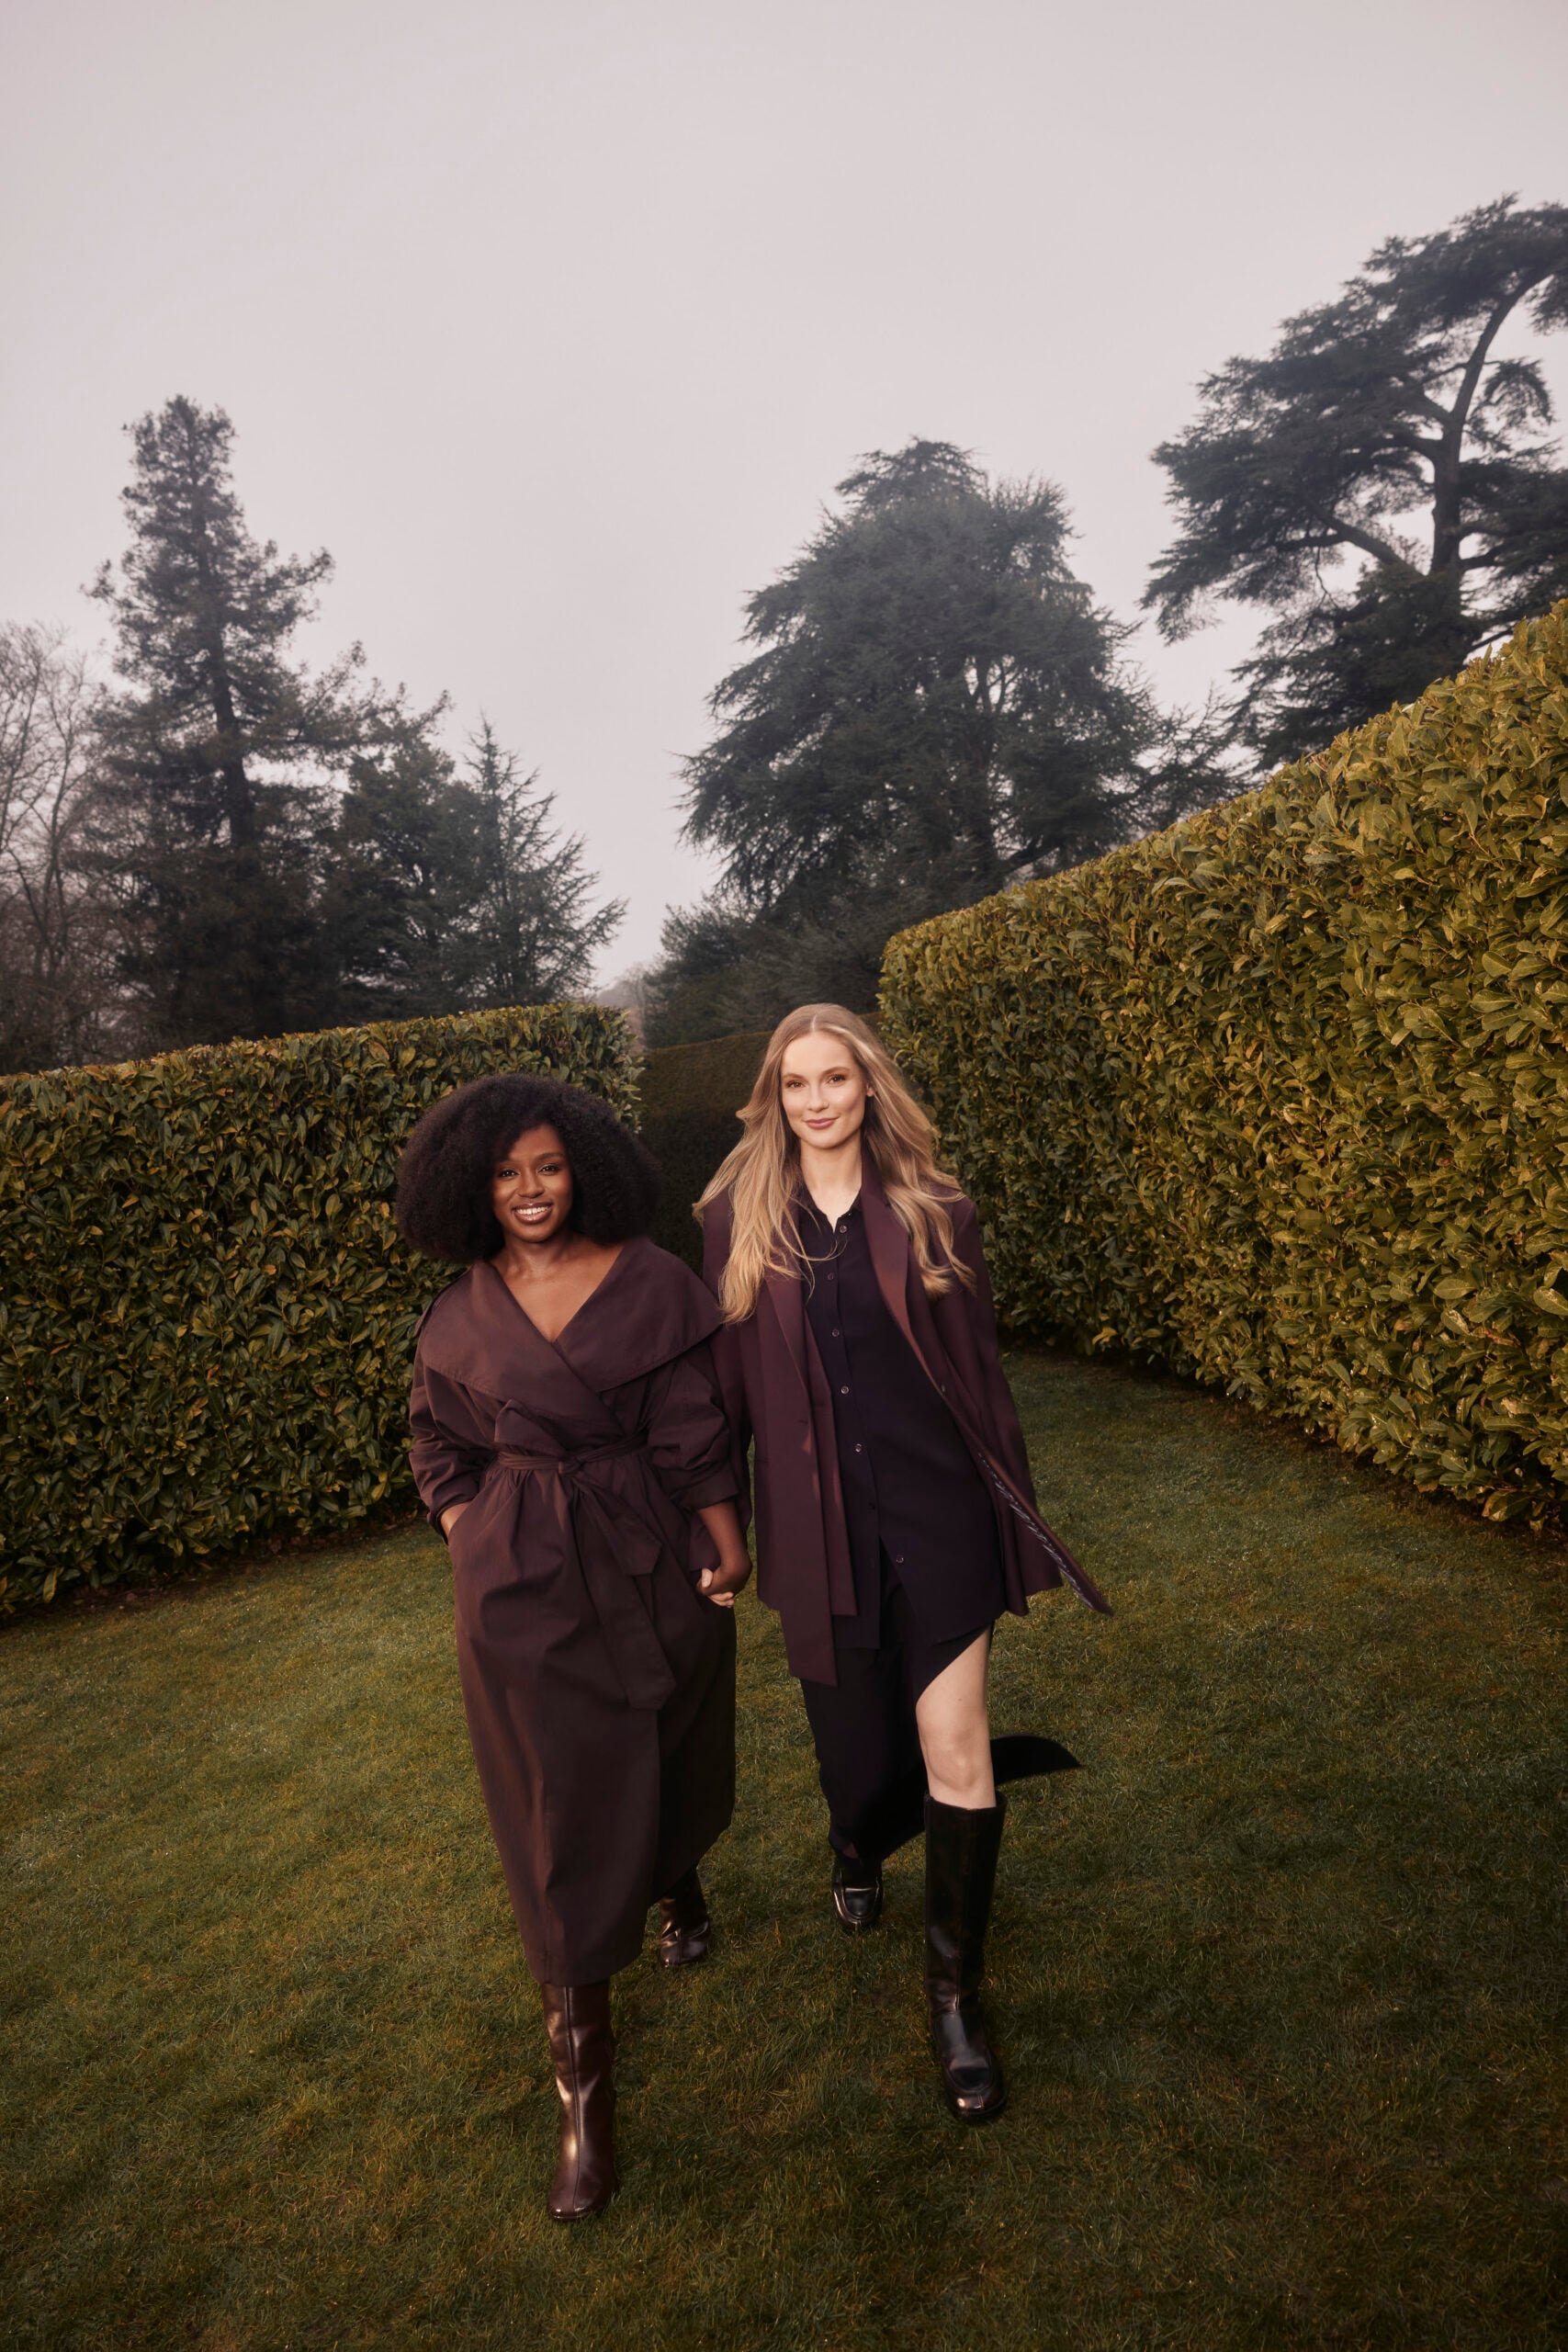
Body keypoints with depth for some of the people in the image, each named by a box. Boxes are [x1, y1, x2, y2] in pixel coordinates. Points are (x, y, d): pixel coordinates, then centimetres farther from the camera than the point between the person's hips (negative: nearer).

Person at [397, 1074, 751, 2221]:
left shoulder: (649, 1282, -9)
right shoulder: (462, 1319, -2)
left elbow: (692, 1429, -6)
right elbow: (443, 1450, 11)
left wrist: (727, 1547, -6)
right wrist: (475, 1555, 2)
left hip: (655, 1567, 0)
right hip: (525, 1589, 0)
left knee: (676, 1758, 21)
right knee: (565, 1818, 5)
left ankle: (678, 1882, 57)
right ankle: (585, 2085, 20)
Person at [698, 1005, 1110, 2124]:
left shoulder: (935, 1211, -2)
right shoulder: (739, 1218, -1)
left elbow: (981, 1368, 4)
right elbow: (727, 1375, 4)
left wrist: (1018, 1510, 8)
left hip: (936, 1507, 0)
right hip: (816, 1518, 1)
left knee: (958, 1755, -2)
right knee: (853, 1730, 15)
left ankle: (955, 1988, 23)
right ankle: (860, 1847, 54)